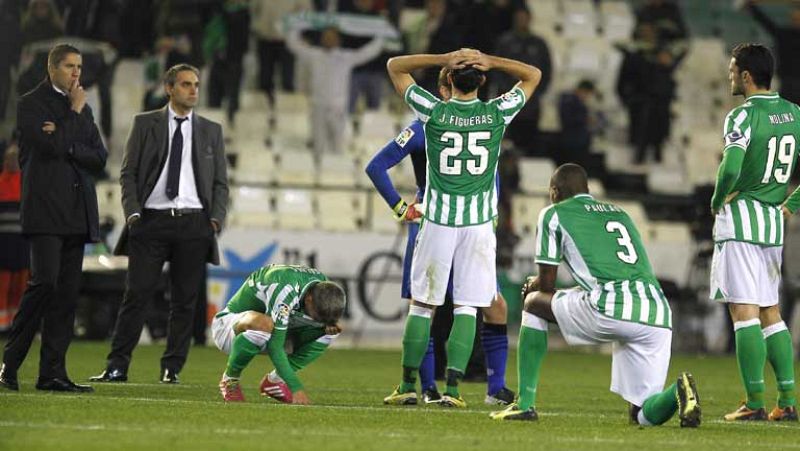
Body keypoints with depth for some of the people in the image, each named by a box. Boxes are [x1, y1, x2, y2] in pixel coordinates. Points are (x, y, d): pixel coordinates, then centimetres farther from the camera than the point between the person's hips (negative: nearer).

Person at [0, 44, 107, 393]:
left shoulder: (81, 109, 20)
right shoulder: (31, 104, 0)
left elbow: (99, 159, 12)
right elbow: (51, 145, -15)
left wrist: (65, 144, -4)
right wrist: (74, 113, -3)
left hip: (77, 214, 7)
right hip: (45, 210, -7)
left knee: (67, 293, 2)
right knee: (44, 283, -17)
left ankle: (52, 372, 2)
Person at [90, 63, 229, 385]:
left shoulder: (211, 131, 14)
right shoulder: (145, 124, 9)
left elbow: (220, 183, 14)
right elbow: (128, 173, 6)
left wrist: (216, 220, -1)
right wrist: (133, 213, -7)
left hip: (194, 223, 2)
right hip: (152, 220, -2)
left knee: (185, 300, 1)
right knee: (137, 295, -5)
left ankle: (172, 368, 7)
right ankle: (117, 367, -3)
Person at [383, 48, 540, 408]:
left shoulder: (433, 111, -7)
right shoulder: (497, 114, -4)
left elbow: (394, 66, 4)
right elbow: (533, 75, 12)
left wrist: (443, 58, -6)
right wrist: (489, 61, -3)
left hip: (438, 220, 0)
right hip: (480, 223, 0)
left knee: (421, 303, 8)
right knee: (466, 307, 2)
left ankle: (408, 384, 10)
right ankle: (453, 387, -6)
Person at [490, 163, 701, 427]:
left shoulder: (554, 214, 16)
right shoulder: (620, 214, 33)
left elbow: (547, 284, 16)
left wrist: (533, 286, 42)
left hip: (608, 311, -5)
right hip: (659, 317, 5)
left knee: (533, 303, 23)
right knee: (643, 416, 14)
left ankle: (525, 403, 17)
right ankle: (678, 392, -20)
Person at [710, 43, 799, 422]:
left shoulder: (743, 115, -14)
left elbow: (731, 168, -26)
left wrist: (717, 201, -9)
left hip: (740, 217, -7)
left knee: (744, 311, -6)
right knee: (770, 313, 13)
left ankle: (755, 402, -9)